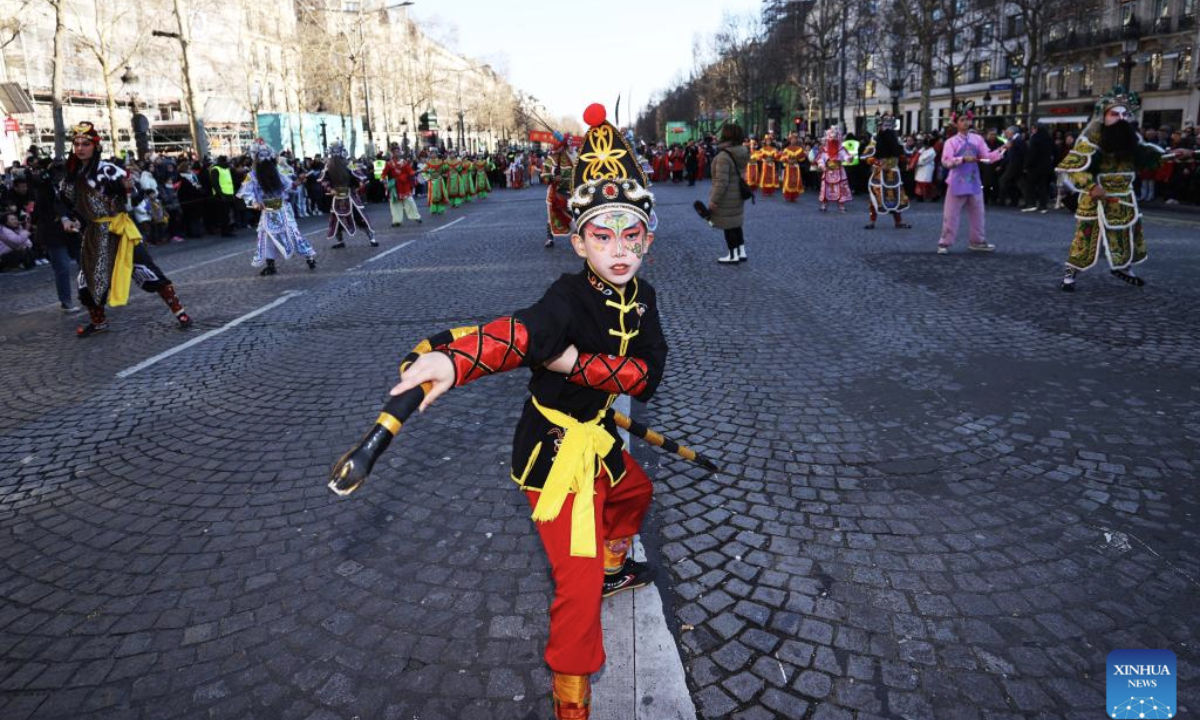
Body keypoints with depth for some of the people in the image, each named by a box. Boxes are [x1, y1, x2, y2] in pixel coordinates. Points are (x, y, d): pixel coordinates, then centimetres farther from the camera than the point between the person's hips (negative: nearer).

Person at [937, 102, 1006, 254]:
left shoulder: (977, 139, 7)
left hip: (974, 183, 5)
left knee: (977, 213, 13)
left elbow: (988, 157, 2)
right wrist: (963, 159, -26)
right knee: (951, 214, -2)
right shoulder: (951, 142, -5)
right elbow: (946, 161, -17)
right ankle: (944, 243, 4)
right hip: (957, 183, -5)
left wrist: (1001, 150, -12)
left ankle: (978, 241, 25)